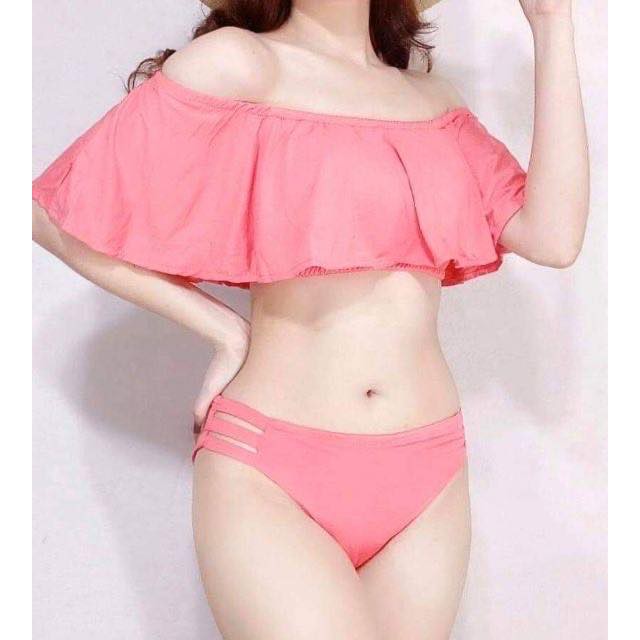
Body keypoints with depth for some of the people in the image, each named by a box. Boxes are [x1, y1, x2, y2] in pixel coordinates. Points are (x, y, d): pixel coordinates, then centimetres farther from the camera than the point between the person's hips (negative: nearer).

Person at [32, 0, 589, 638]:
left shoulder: (434, 96, 12)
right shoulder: (238, 62, -4)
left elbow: (552, 237, -2)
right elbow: (55, 210, -7)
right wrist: (222, 327, -7)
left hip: (426, 486, 5)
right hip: (267, 474, -4)